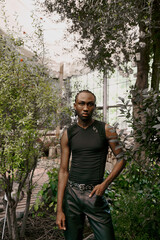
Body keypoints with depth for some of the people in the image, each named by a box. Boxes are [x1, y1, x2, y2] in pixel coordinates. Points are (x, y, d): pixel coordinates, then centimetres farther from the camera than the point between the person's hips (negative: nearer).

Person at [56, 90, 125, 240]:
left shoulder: (105, 130, -2)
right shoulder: (68, 134, 1)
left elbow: (121, 159, 2)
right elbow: (63, 171, 1)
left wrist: (105, 184, -13)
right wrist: (59, 209, -3)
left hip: (95, 194, -1)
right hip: (71, 194, 2)